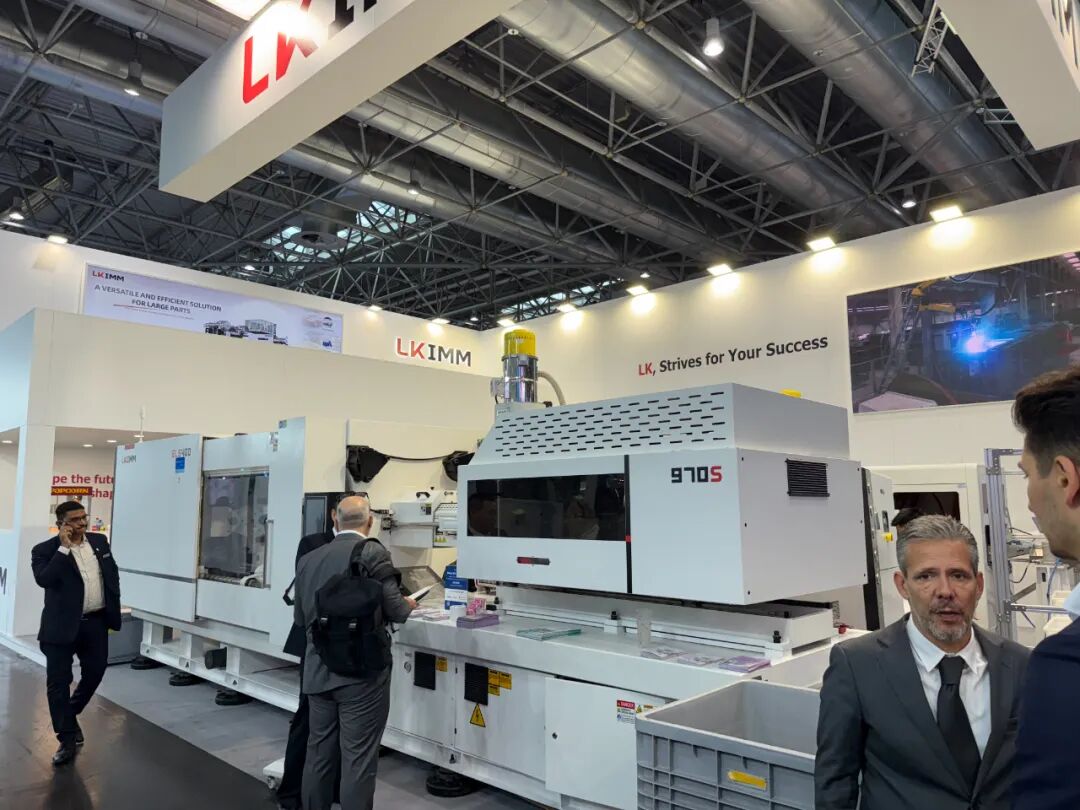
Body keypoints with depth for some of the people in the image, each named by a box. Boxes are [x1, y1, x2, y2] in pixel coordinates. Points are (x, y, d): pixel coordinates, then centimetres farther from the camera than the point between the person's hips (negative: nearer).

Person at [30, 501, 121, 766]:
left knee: (95, 673, 14)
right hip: (62, 625, -4)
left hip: (96, 622, 4)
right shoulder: (45, 550, -9)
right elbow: (43, 579, -27)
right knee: (58, 682, 2)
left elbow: (113, 575, 13)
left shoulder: (99, 541, 5)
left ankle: (69, 716, 40)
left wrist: (113, 611, 11)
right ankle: (67, 739, 14)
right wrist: (64, 548, -27)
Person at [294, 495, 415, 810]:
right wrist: (409, 605, 11)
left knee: (318, 754, 17)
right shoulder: (374, 554, -12)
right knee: (358, 760, 3)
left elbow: (301, 618, 13)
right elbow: (395, 611, -11)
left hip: (318, 672, 6)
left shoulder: (308, 559, 6)